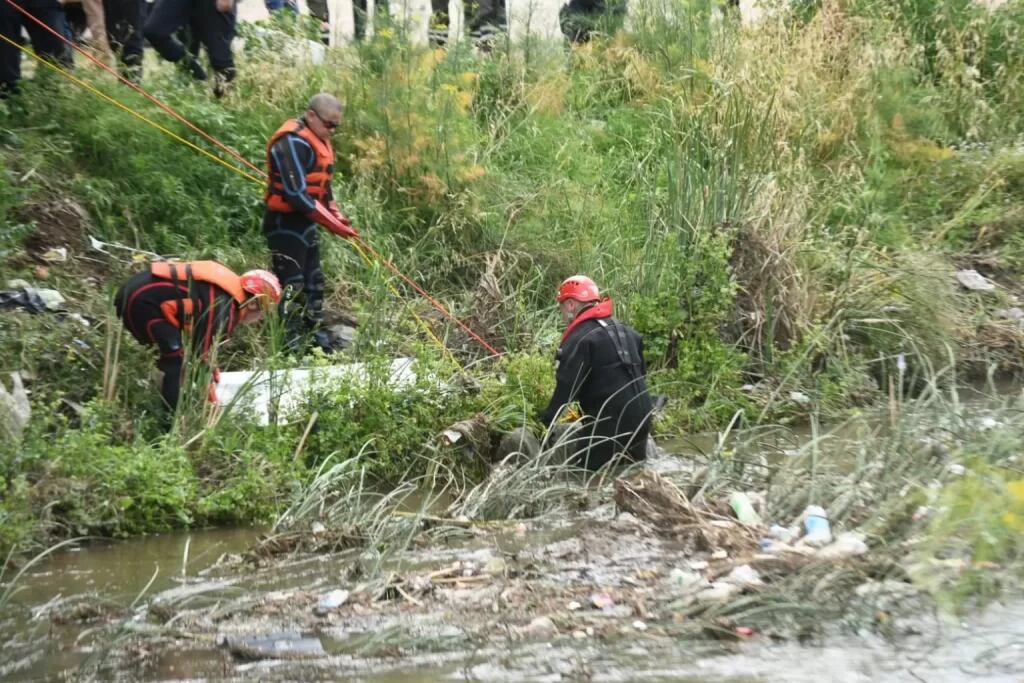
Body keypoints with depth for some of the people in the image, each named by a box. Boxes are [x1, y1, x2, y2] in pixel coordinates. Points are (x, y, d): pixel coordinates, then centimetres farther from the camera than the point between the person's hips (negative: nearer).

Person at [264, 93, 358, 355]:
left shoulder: (317, 140, 12)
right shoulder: (293, 143, -21)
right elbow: (297, 194, -26)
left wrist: (337, 215, 4)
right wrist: (333, 224, -23)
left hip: (305, 222, 10)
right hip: (285, 223, -10)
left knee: (313, 282, 18)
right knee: (291, 287, -7)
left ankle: (316, 335, 30)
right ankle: (291, 347, -3)